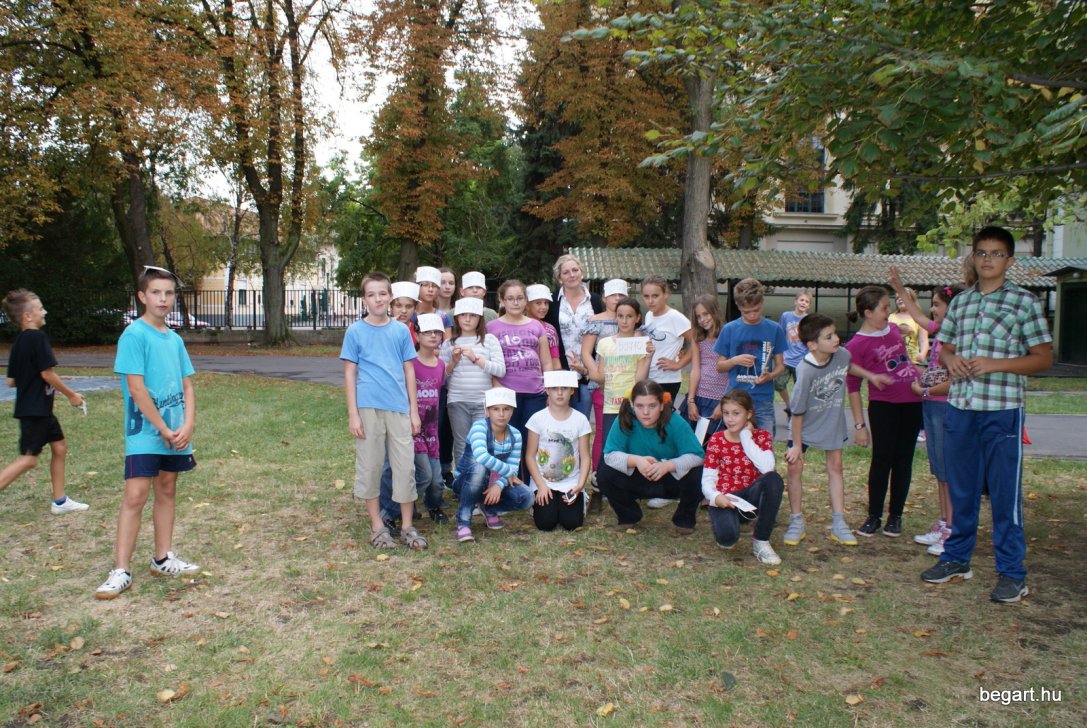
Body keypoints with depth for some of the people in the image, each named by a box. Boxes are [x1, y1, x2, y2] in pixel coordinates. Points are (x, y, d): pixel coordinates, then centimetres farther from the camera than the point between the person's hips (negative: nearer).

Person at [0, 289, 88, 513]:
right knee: (28, 458, -8)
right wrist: (71, 394, -8)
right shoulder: (37, 337, -16)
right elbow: (47, 373, -18)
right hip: (35, 409, -9)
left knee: (60, 447, 14)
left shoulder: (19, 342, 11)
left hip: (40, 409, 9)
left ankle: (60, 501, 20)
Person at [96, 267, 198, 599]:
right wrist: (165, 430, -14)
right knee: (135, 496, -8)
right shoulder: (134, 334, -10)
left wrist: (187, 426, -5)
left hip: (176, 435, 7)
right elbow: (136, 388, -15)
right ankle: (121, 571, -2)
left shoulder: (174, 339, 9)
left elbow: (187, 386, 10)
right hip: (144, 433, -6)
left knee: (167, 491, 13)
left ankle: (163, 559, 24)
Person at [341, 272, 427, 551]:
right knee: (370, 466, 6)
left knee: (405, 466, 4)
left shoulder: (401, 330, 7)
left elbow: (409, 371, 10)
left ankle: (407, 526, 17)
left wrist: (414, 410, 7)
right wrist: (352, 413, -5)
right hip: (368, 408, -2)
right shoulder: (355, 331, 1)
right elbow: (349, 374, 1)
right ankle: (377, 526, 20)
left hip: (399, 408, 2)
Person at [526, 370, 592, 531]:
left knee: (571, 523, -16)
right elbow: (530, 456, -3)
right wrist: (541, 485, -12)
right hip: (544, 483, -1)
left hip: (571, 483, 1)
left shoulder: (580, 419, -2)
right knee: (545, 523, -18)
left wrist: (580, 485, -15)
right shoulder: (538, 418, -5)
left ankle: (578, 500, 17)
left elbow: (585, 457, -1)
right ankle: (540, 502, 16)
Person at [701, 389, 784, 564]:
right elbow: (707, 479, -4)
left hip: (750, 497, 1)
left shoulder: (762, 437, 0)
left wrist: (745, 436, -15)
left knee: (773, 479, -33)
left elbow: (767, 468, -21)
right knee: (727, 537, -34)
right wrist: (715, 497, -27)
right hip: (725, 499, -1)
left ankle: (760, 542, -19)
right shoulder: (716, 440, 1)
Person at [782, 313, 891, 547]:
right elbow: (797, 411, -22)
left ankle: (838, 524, 15)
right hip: (805, 425, -4)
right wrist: (796, 444, -16)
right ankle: (796, 522, 9)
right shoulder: (806, 371, -30)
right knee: (795, 466, -6)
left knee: (835, 466, 7)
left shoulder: (842, 354, -17)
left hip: (832, 422, 4)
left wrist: (871, 376, 1)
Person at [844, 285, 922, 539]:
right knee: (882, 459, -1)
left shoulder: (894, 329, 10)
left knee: (903, 459, 8)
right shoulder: (857, 344, -8)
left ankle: (895, 516, 17)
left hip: (912, 402, 6)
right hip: (883, 405, -5)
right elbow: (853, 386, -7)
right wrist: (859, 424, -8)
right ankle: (874, 516, 11)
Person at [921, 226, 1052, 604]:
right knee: (961, 488, 14)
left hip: (1002, 410, -4)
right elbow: (944, 347, 19)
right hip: (959, 407, 5)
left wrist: (995, 364, -15)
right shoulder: (959, 301, 12)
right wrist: (950, 360, -4)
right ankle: (957, 558, 26)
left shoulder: (1024, 302, -1)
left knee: (1005, 493, 0)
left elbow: (1043, 358, -2)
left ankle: (1012, 573, 11)